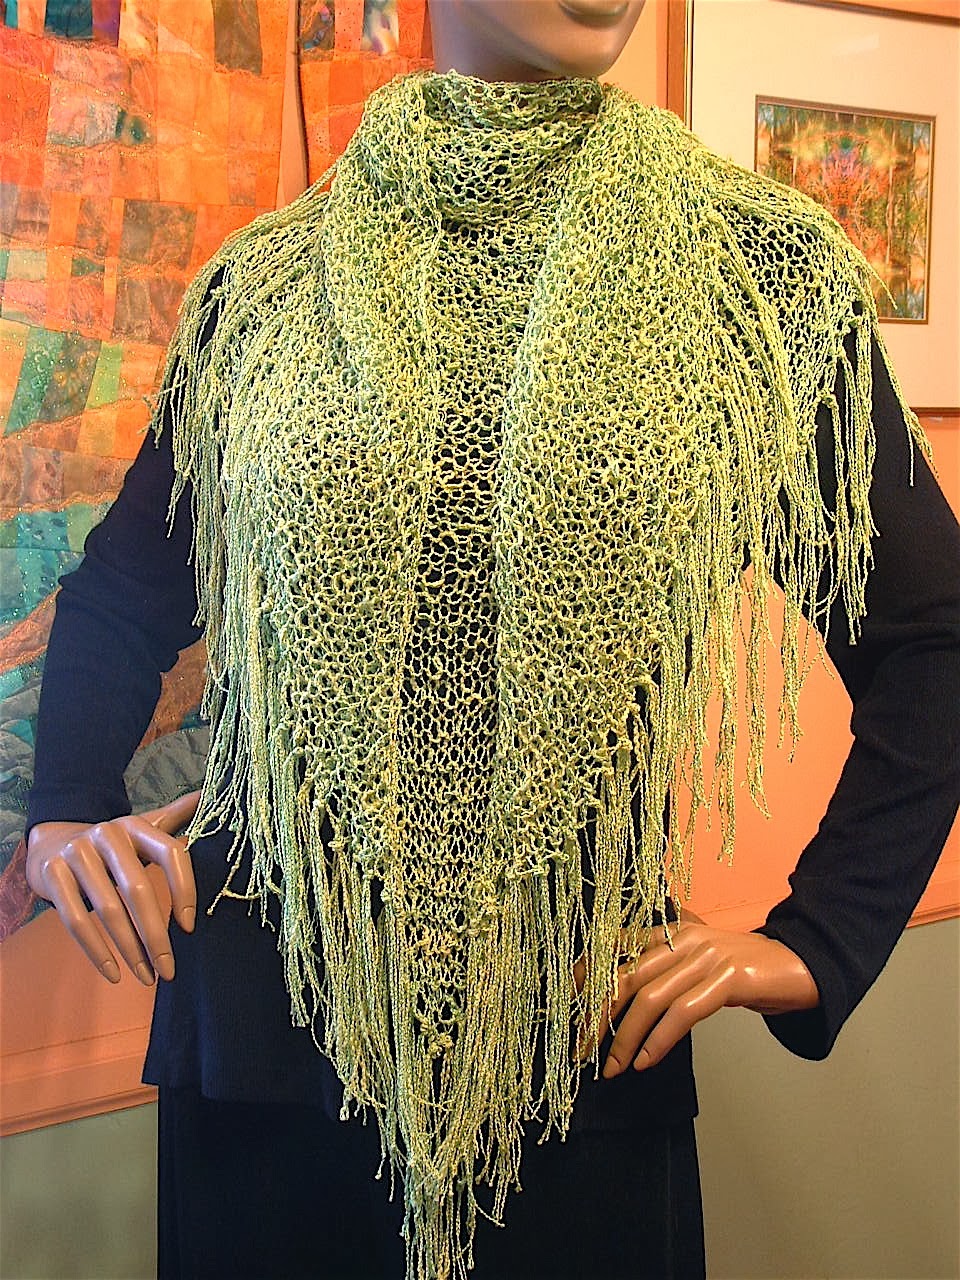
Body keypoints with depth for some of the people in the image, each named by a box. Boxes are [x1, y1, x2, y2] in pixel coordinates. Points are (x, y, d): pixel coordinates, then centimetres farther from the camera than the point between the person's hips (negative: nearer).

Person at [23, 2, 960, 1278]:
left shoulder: (760, 269, -3)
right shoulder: (268, 281, 2)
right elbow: (122, 594, 13)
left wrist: (814, 946, -3)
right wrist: (65, 813, -2)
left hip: (577, 1037, -1)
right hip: (263, 1019, 2)